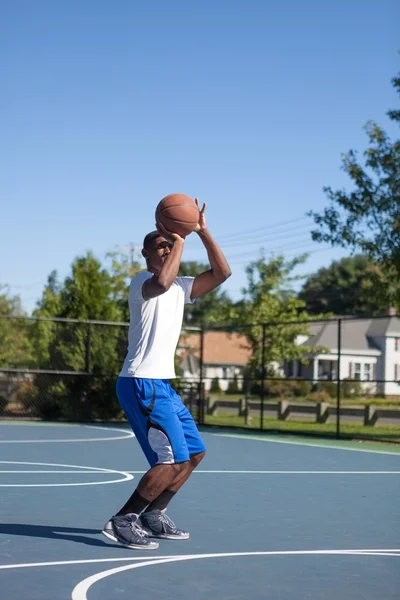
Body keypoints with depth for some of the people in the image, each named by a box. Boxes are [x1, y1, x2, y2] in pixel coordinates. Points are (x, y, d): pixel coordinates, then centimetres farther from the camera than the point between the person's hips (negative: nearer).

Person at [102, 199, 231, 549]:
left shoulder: (180, 287, 16)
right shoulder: (142, 282, -10)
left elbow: (222, 273, 8)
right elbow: (162, 281, -35)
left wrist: (202, 232, 2)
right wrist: (178, 238, -24)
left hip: (163, 384, 10)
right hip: (141, 383, -10)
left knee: (195, 452, 13)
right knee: (174, 458, -16)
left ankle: (154, 516, 19)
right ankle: (123, 521, -8)